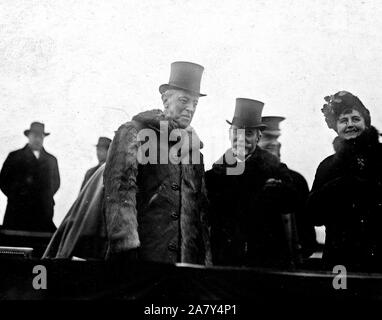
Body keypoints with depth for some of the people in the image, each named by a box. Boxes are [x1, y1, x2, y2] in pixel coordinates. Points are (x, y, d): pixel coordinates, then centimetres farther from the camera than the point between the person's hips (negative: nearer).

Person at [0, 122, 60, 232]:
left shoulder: (51, 159, 18)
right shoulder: (15, 156, 9)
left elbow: (56, 182, 22)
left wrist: (47, 197, 7)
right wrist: (15, 197, -2)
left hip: (44, 212, 2)